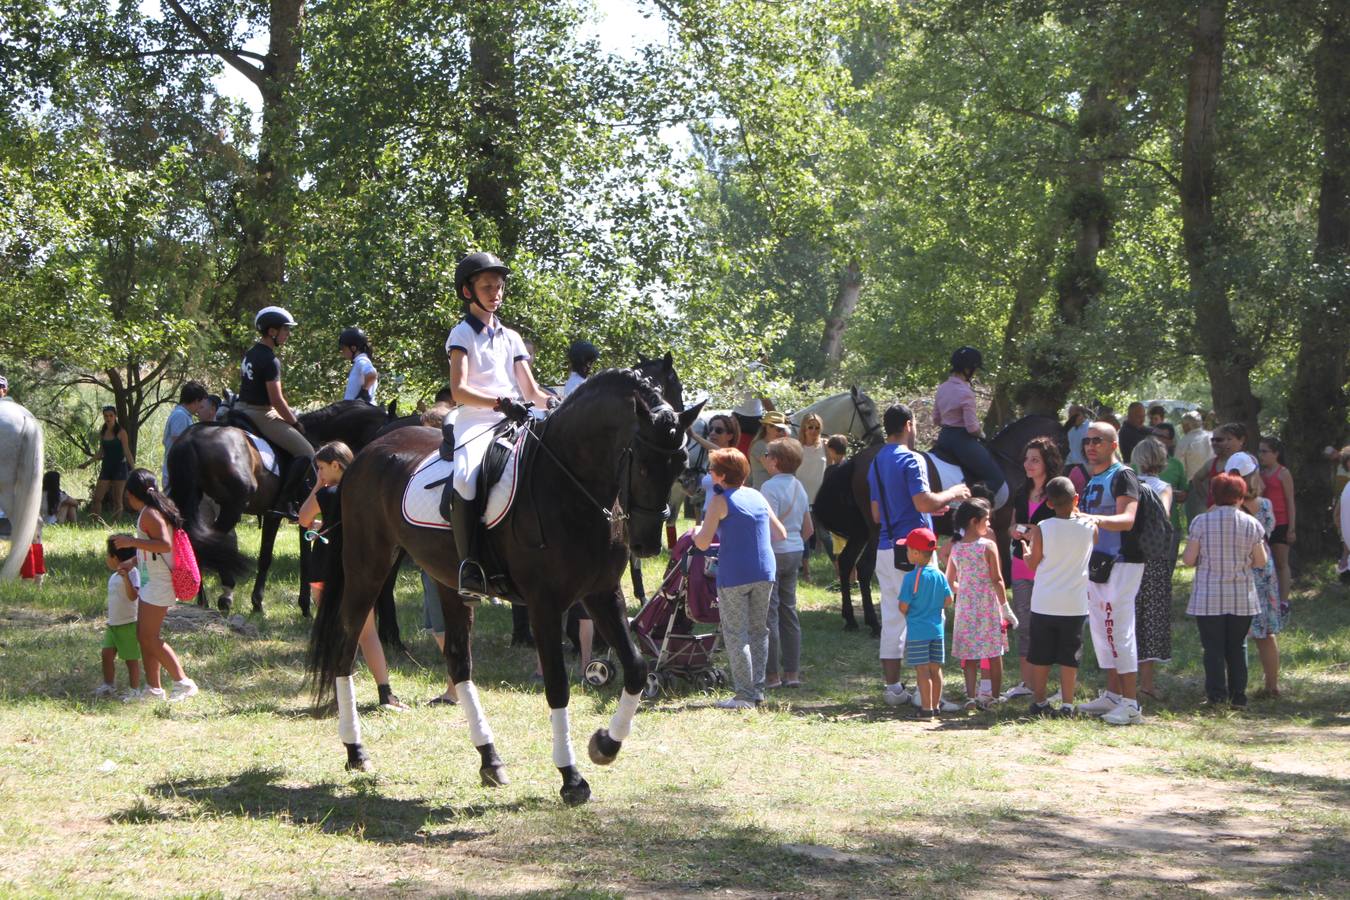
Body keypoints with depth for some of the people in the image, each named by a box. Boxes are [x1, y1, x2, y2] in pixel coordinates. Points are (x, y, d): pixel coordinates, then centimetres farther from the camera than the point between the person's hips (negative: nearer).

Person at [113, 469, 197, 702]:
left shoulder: (149, 514, -17)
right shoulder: (153, 511, 13)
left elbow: (165, 544, -30)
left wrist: (132, 541, -27)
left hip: (158, 584, -10)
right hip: (152, 582, 10)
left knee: (149, 637, -9)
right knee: (144, 636, 11)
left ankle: (183, 682, -8)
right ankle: (153, 688, 14)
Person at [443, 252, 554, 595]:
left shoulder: (511, 338, 21)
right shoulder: (462, 334, 4)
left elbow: (531, 390, 17)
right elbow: (459, 390, -10)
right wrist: (499, 403, -25)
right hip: (475, 422, -6)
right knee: (466, 476, -35)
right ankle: (470, 564, -34)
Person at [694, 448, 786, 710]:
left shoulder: (720, 501, -5)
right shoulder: (758, 496, 12)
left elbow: (703, 543, -9)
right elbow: (781, 534, 16)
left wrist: (695, 532, 13)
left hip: (734, 576, -6)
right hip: (765, 573, 6)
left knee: (736, 634, -1)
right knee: (759, 630, 14)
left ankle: (745, 696, -4)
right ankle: (758, 690, 14)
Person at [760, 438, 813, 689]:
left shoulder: (771, 487, -15)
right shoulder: (799, 487, 12)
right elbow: (808, 529, 16)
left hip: (773, 553, -8)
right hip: (795, 552, 8)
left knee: (769, 613, -3)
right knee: (788, 611, 13)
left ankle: (771, 675, -2)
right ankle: (792, 672, 15)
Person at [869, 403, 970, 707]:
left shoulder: (876, 463, 16)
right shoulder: (910, 459, -11)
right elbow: (924, 502, -21)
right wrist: (952, 494, -2)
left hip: (885, 549, 8)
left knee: (892, 619, 9)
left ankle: (893, 687, 10)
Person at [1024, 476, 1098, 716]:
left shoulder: (1041, 529, -9)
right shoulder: (1089, 526, -7)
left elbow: (1033, 564, -1)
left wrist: (1026, 553, 20)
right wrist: (1078, 513, 21)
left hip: (1044, 604, 0)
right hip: (1075, 604, 0)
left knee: (1040, 655, 10)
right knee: (1069, 656, 7)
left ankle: (1039, 701, 16)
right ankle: (1067, 703, 6)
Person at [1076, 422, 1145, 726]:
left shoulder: (1122, 476, -11)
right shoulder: (1089, 479, 17)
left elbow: (1127, 519, -25)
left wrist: (1097, 519, -39)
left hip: (1121, 562, -9)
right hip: (1095, 561, 9)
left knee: (1119, 630, -12)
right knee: (1100, 630, 12)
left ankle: (1130, 704, -12)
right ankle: (1113, 695, 20)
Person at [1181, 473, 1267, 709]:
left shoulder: (1201, 522, -6)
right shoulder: (1251, 524, -1)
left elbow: (1188, 559, -6)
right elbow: (1261, 562, 2)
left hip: (1209, 598, -2)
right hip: (1242, 598, 2)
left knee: (1213, 647, 3)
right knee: (1237, 647, 11)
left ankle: (1217, 695, -5)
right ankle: (1239, 696, 8)